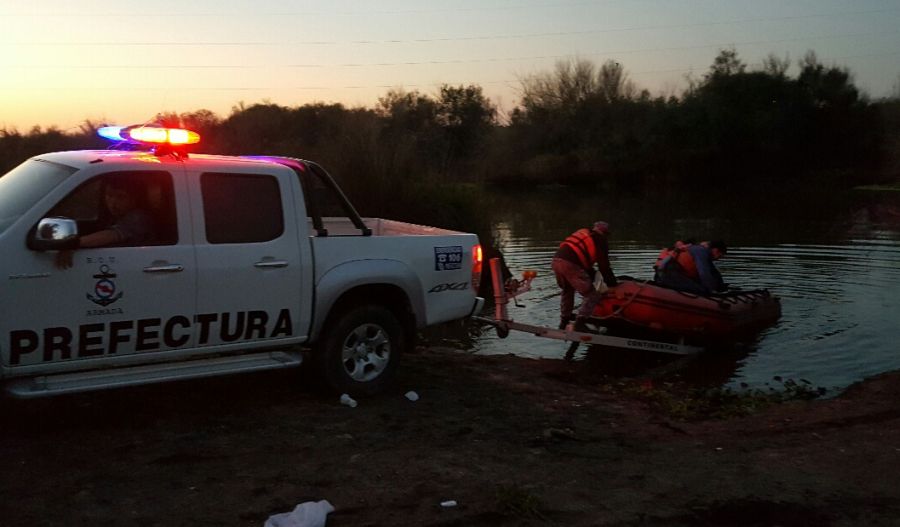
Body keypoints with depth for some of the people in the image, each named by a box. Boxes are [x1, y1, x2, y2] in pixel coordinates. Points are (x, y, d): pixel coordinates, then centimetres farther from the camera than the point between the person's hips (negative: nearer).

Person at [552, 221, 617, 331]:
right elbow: (604, 266, 10)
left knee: (567, 291, 30)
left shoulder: (583, 232, 32)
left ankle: (563, 323, 30)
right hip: (571, 265, -7)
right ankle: (579, 324, -9)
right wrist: (612, 284, 20)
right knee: (592, 296, 1)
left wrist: (593, 274, 39)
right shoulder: (601, 240, 12)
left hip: (556, 259, 8)